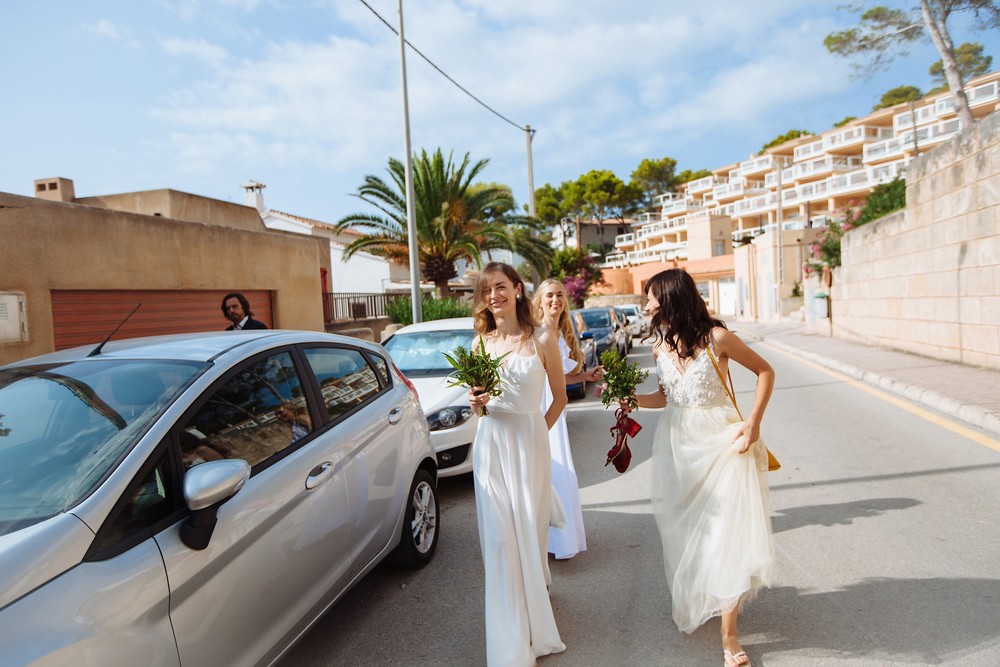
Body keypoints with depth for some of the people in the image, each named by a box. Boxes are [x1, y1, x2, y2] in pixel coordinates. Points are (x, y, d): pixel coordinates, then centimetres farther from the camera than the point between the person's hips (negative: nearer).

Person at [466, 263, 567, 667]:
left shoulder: (541, 340, -3)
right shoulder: (480, 343, 5)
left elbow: (560, 398, 5)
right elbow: (477, 404, 12)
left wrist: (536, 434, 2)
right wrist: (476, 402, -9)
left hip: (530, 443, -2)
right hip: (491, 444, 2)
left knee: (530, 532, 6)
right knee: (499, 538, 1)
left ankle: (534, 625, 32)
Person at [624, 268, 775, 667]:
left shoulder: (716, 337, -13)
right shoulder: (660, 346, 3)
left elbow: (765, 371, -4)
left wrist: (753, 422, -11)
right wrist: (630, 399, -4)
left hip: (721, 440, -5)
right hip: (677, 443, 5)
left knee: (728, 529, -5)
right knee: (685, 529, 12)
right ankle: (692, 605, 34)